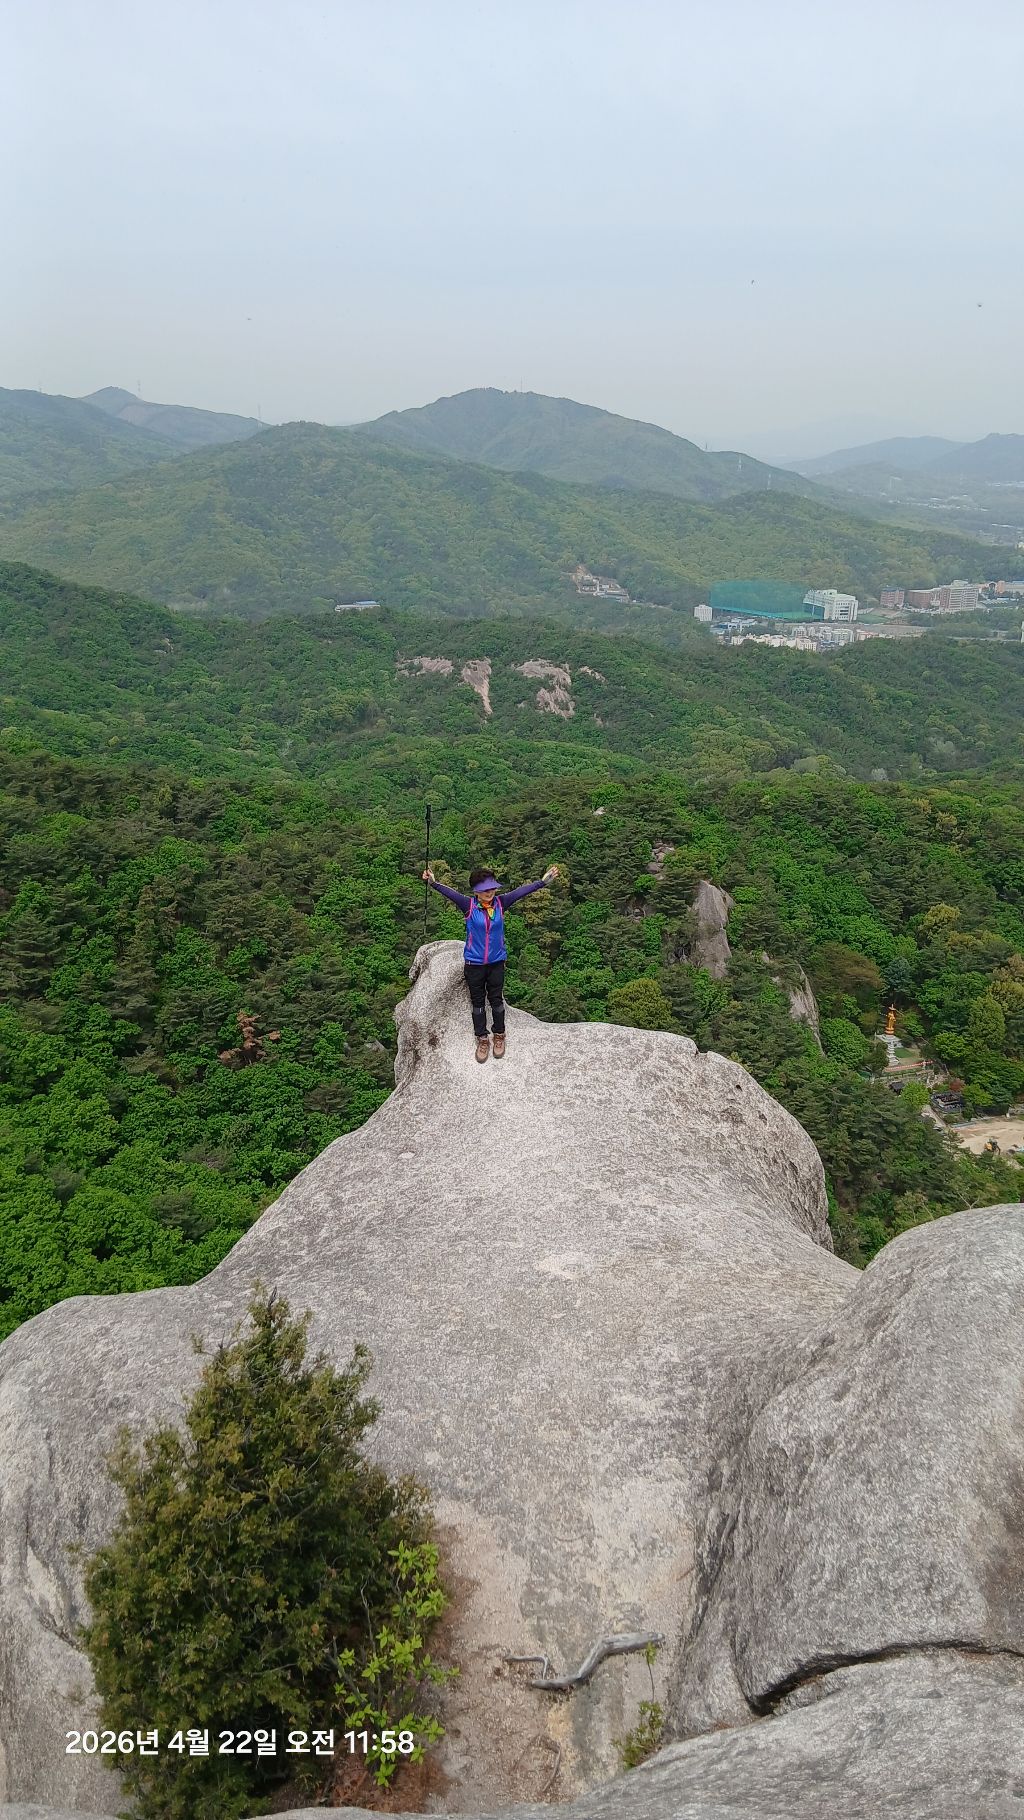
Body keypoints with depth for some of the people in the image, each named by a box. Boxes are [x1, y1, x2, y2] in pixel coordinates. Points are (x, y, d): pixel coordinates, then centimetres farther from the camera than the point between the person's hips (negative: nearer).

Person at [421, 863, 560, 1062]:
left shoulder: (500, 903, -9)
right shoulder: (469, 905, -15)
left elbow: (520, 891, -17)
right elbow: (451, 893, -30)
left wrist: (543, 881, -26)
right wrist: (434, 883, -47)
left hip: (497, 962, 1)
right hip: (474, 963, -1)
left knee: (496, 999, 14)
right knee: (478, 1002, 12)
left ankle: (499, 1036, 33)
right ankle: (482, 1040, 26)